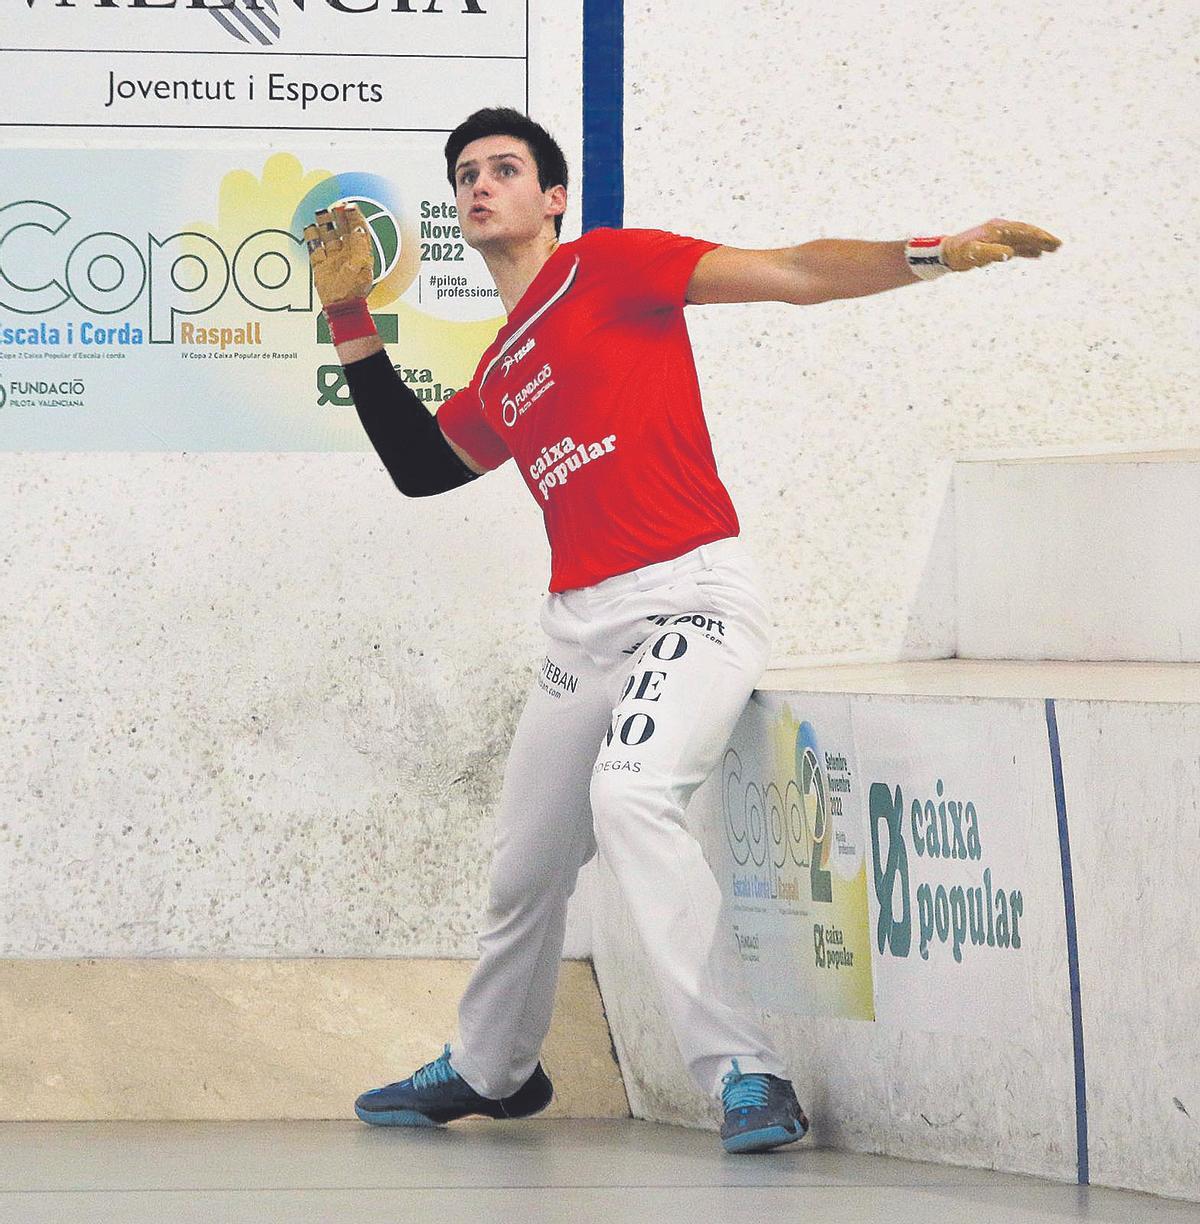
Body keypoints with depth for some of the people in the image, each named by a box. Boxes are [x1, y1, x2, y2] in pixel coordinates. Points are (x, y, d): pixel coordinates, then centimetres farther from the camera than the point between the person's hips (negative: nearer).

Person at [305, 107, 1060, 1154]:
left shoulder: (608, 265, 0)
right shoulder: (501, 372, 21)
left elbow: (794, 274, -6)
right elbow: (418, 466, 29)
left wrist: (933, 254, -19)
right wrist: (351, 320, 28)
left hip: (690, 595, -8)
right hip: (580, 627, 8)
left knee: (629, 794, -31)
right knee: (525, 868, 15)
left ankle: (745, 1075, -31)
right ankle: (490, 1071, 40)